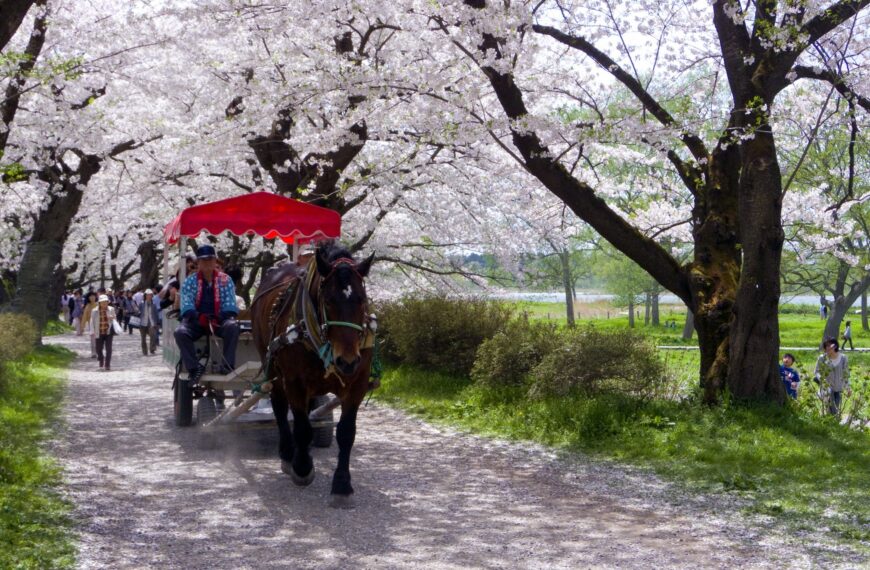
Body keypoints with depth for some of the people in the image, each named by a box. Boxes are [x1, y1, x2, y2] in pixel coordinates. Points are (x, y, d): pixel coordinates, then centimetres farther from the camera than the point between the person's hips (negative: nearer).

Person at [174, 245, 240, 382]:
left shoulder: (225, 280, 7)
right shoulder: (189, 282, 6)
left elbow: (230, 305, -1)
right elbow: (187, 305, -6)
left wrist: (218, 319, -21)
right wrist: (199, 317, -28)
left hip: (219, 320, 0)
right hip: (196, 320, 0)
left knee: (232, 326, -34)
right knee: (180, 332, -31)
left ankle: (228, 365, -32)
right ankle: (194, 367, -29)